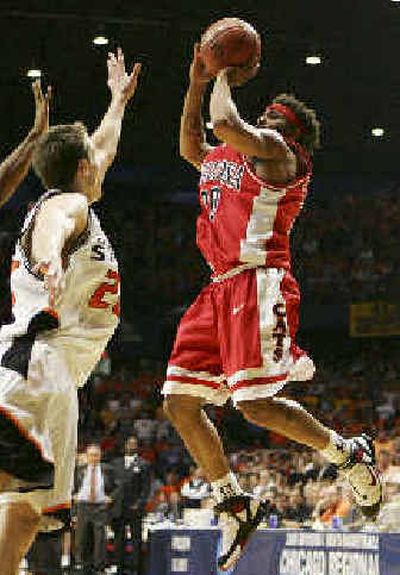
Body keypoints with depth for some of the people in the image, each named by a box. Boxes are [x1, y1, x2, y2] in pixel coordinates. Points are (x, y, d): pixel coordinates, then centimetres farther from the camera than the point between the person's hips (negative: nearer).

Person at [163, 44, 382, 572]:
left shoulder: (277, 149, -3)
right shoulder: (228, 156, 23)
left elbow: (226, 122, -18)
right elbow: (191, 147, 37)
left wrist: (225, 77, 1)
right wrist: (198, 82, 27)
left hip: (258, 283, -9)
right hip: (221, 290, 9)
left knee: (258, 405, -17)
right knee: (178, 401, 4)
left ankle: (351, 455, 4)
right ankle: (234, 503, 13)